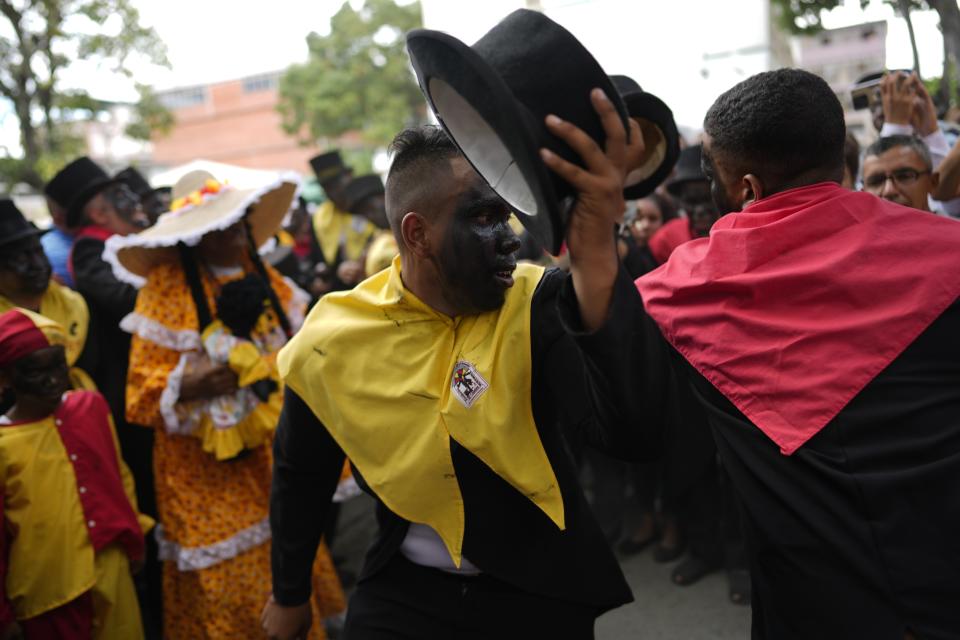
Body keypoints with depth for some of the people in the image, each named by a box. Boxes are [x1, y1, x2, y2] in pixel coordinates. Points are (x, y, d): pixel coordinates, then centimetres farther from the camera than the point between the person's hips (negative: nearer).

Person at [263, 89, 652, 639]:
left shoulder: (537, 305, -20)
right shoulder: (330, 341, -13)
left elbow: (631, 431, -38)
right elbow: (301, 476, 4)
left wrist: (597, 259, -50)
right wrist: (289, 594, 17)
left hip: (539, 590, 1)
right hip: (404, 591, 0)